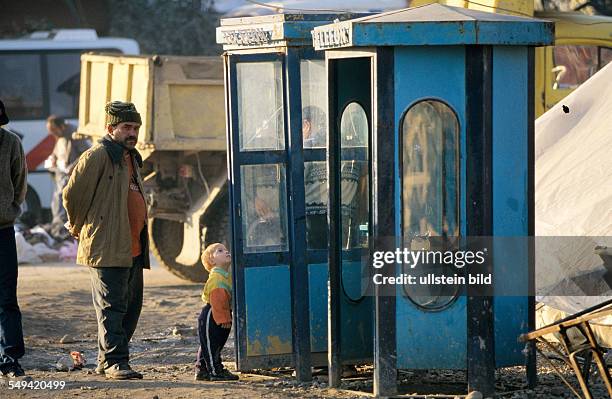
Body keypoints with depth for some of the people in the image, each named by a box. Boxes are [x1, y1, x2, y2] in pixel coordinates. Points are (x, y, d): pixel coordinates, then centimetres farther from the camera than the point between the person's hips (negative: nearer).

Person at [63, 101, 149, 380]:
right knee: (111, 306, -9)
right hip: (107, 250, -9)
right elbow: (72, 194, -12)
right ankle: (114, 362, -8)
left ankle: (106, 360, 18)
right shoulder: (97, 156, -9)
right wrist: (79, 228, -1)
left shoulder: (131, 158, 20)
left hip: (133, 250, 9)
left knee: (131, 307, 11)